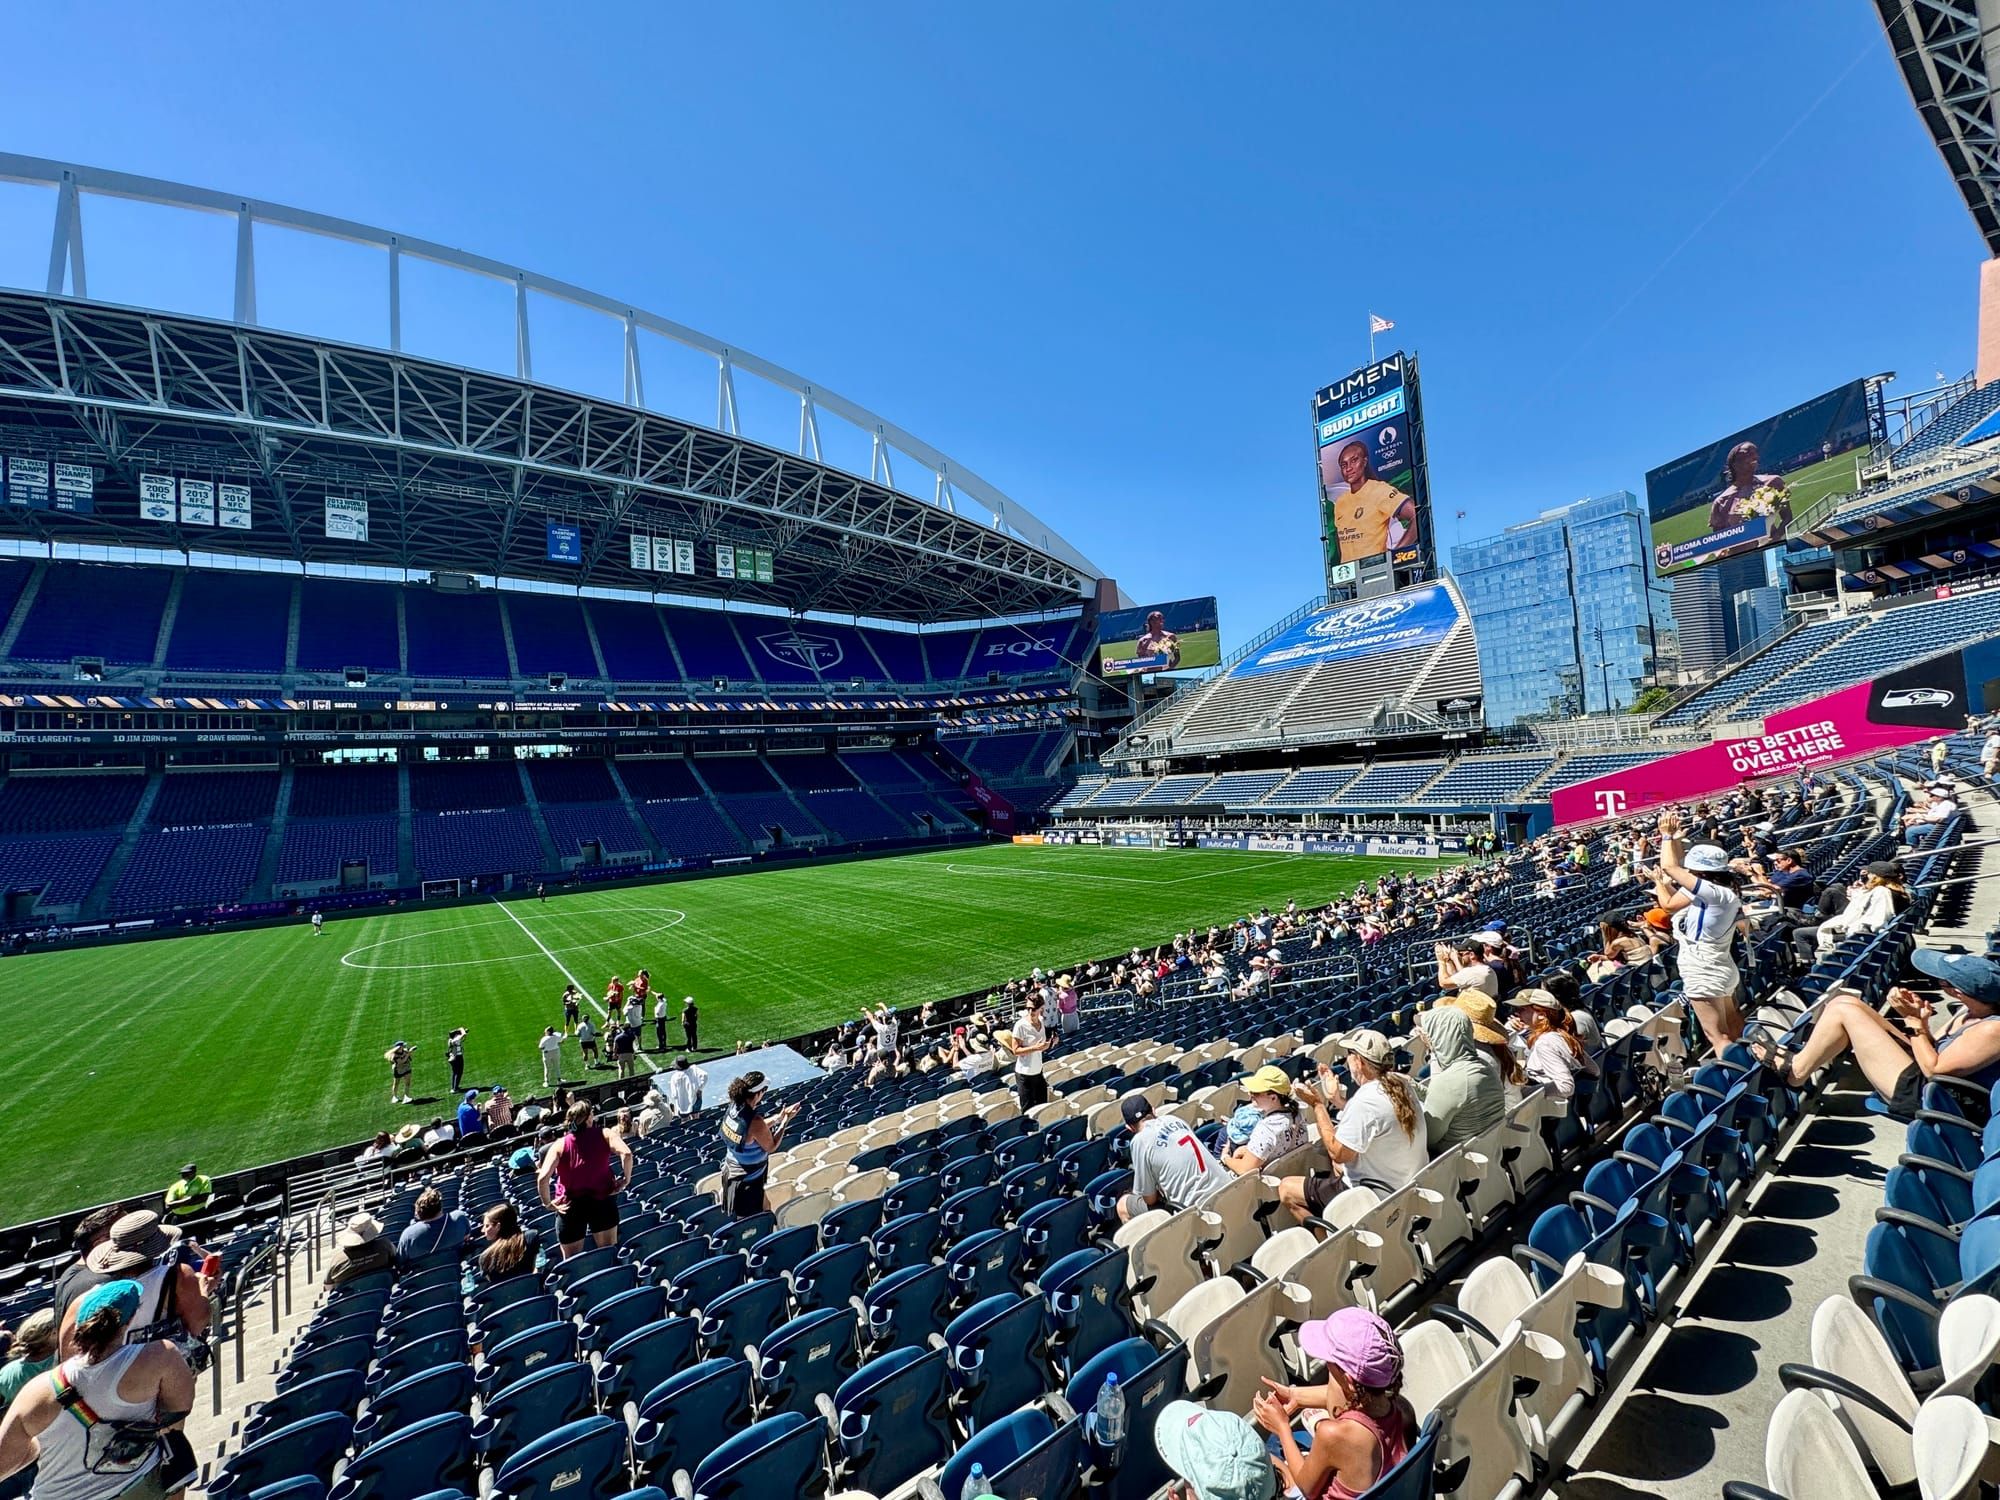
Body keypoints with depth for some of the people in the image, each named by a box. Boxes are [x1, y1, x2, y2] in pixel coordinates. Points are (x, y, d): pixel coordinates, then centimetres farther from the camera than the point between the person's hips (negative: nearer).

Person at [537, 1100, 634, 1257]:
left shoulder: (559, 1145, -7)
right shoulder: (605, 1135, -8)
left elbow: (543, 1178, -17)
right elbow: (626, 1153, -22)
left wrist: (547, 1203, -2)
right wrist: (626, 1178, -7)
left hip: (570, 1205, 0)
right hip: (602, 1199, 0)